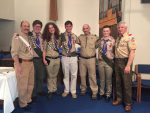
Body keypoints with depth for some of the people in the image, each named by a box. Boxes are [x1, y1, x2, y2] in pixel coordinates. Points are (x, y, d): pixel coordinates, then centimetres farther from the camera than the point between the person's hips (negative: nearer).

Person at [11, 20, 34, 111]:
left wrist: (31, 61, 10)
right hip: (22, 63, -8)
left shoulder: (29, 37, 13)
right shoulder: (17, 37, -10)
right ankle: (23, 104, 14)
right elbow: (14, 52, -16)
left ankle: (28, 100, 33)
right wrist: (18, 65, -22)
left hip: (30, 62, 8)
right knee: (23, 85, 0)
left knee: (30, 83, 17)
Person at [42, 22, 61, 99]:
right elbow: (44, 49, -4)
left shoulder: (57, 37, 7)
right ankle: (50, 91, 15)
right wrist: (44, 59, -12)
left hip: (57, 59, 3)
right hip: (49, 59, -3)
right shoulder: (46, 38, -3)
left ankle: (54, 89, 25)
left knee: (55, 75, 13)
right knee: (50, 76, 5)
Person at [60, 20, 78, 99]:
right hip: (65, 57, -1)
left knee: (74, 75, 4)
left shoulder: (74, 36, 5)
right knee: (66, 75, 10)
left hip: (73, 57, 1)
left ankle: (73, 91, 16)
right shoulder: (62, 35, -3)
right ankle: (66, 90, 24)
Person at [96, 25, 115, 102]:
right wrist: (99, 57, 5)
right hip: (101, 61, 4)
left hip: (109, 62, -4)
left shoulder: (112, 40, -7)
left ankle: (108, 94, 22)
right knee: (102, 79, 14)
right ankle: (101, 93, 29)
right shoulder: (100, 40, 7)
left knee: (108, 79, 6)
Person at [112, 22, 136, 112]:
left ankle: (128, 103, 12)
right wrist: (115, 61, 4)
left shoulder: (130, 37, -9)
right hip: (117, 61, 7)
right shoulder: (117, 38, 14)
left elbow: (132, 52, -17)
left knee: (127, 83, -1)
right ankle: (119, 99, 28)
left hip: (125, 61, -7)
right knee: (118, 82, 13)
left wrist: (128, 65, -23)